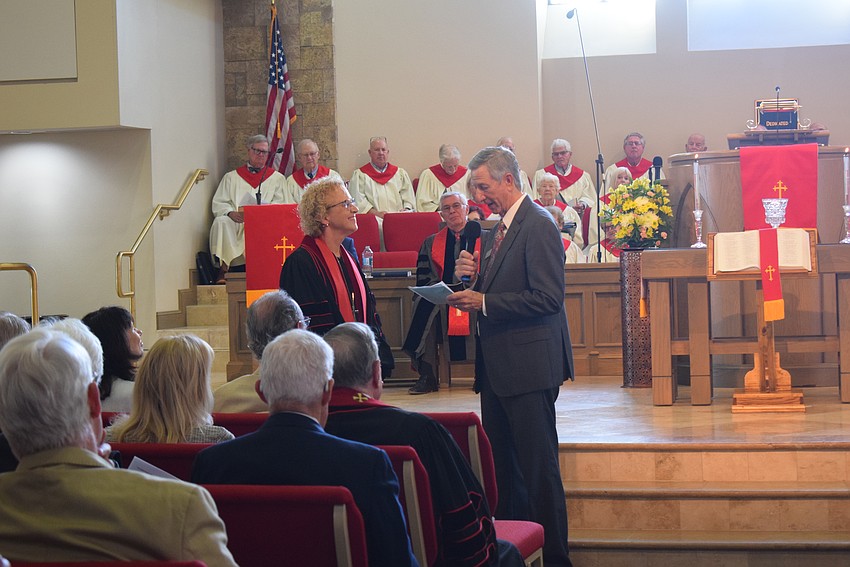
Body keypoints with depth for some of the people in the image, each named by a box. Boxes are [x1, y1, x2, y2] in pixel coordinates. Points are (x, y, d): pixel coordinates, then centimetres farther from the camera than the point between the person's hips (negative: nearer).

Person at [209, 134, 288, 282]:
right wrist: (231, 213, -10)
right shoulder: (231, 177, 24)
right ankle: (223, 268, -35)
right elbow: (218, 204, 13)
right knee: (220, 222, -32)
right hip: (234, 221, 2)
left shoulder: (277, 178, 21)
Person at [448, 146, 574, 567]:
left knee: (538, 466, -3)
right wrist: (469, 278, 0)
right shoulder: (497, 230, 16)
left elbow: (547, 297, -20)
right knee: (501, 465, 13)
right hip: (497, 366, 9)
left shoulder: (539, 225, -13)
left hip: (529, 365, -9)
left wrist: (484, 303, -19)